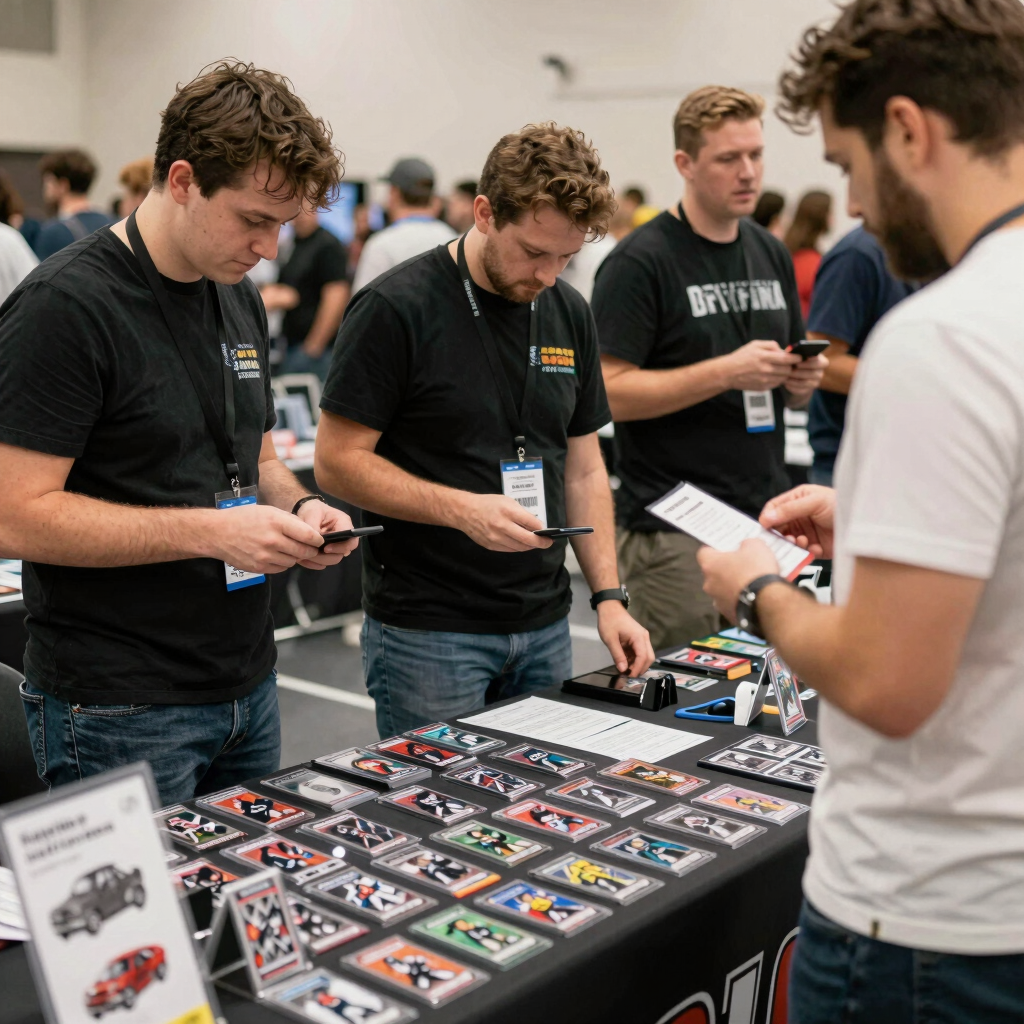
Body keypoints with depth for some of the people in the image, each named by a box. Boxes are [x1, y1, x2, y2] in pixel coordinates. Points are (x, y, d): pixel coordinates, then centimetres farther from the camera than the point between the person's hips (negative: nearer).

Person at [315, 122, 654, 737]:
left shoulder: (570, 315, 6)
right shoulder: (396, 309, -13)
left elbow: (583, 465, 11)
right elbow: (338, 461, -13)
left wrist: (610, 596, 2)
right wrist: (461, 509, -25)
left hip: (545, 627, 6)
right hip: (426, 632, -6)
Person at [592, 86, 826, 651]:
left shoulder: (772, 253, 13)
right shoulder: (641, 261, -9)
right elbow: (608, 391, -16)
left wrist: (801, 380, -2)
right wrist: (726, 372, -21)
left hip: (765, 517, 7)